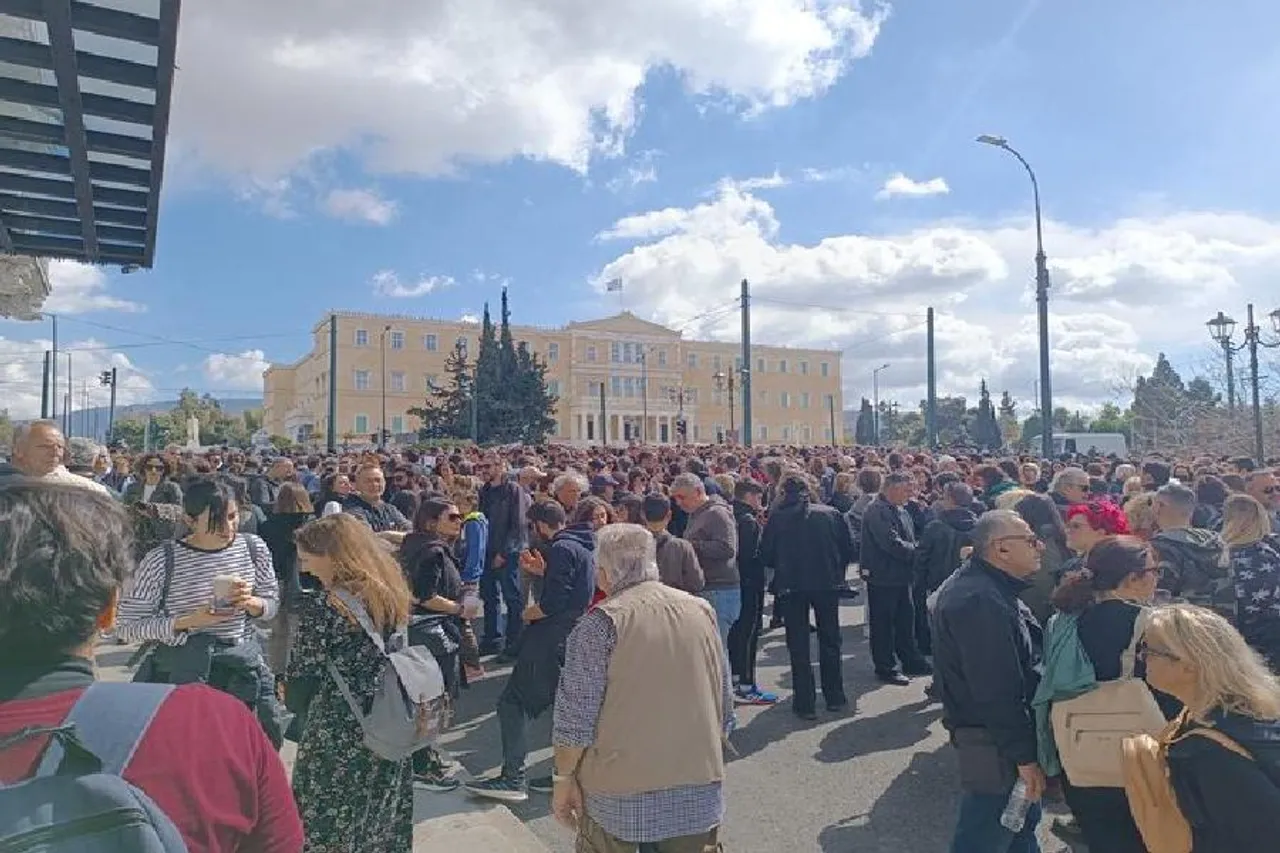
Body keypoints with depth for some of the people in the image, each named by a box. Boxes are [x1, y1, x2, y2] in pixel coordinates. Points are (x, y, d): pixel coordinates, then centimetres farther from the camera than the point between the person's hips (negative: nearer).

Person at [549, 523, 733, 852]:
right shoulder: (702, 611, 1)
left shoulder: (602, 622, -14)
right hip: (700, 791, 4)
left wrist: (564, 778, 2)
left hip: (621, 792, -4)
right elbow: (724, 705, 10)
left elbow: (575, 716, -12)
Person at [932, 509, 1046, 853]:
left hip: (998, 731, 10)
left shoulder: (986, 585, 7)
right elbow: (998, 691, -28)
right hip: (994, 742, -10)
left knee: (1023, 821, 26)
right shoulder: (980, 601, -28)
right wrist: (1024, 755, -22)